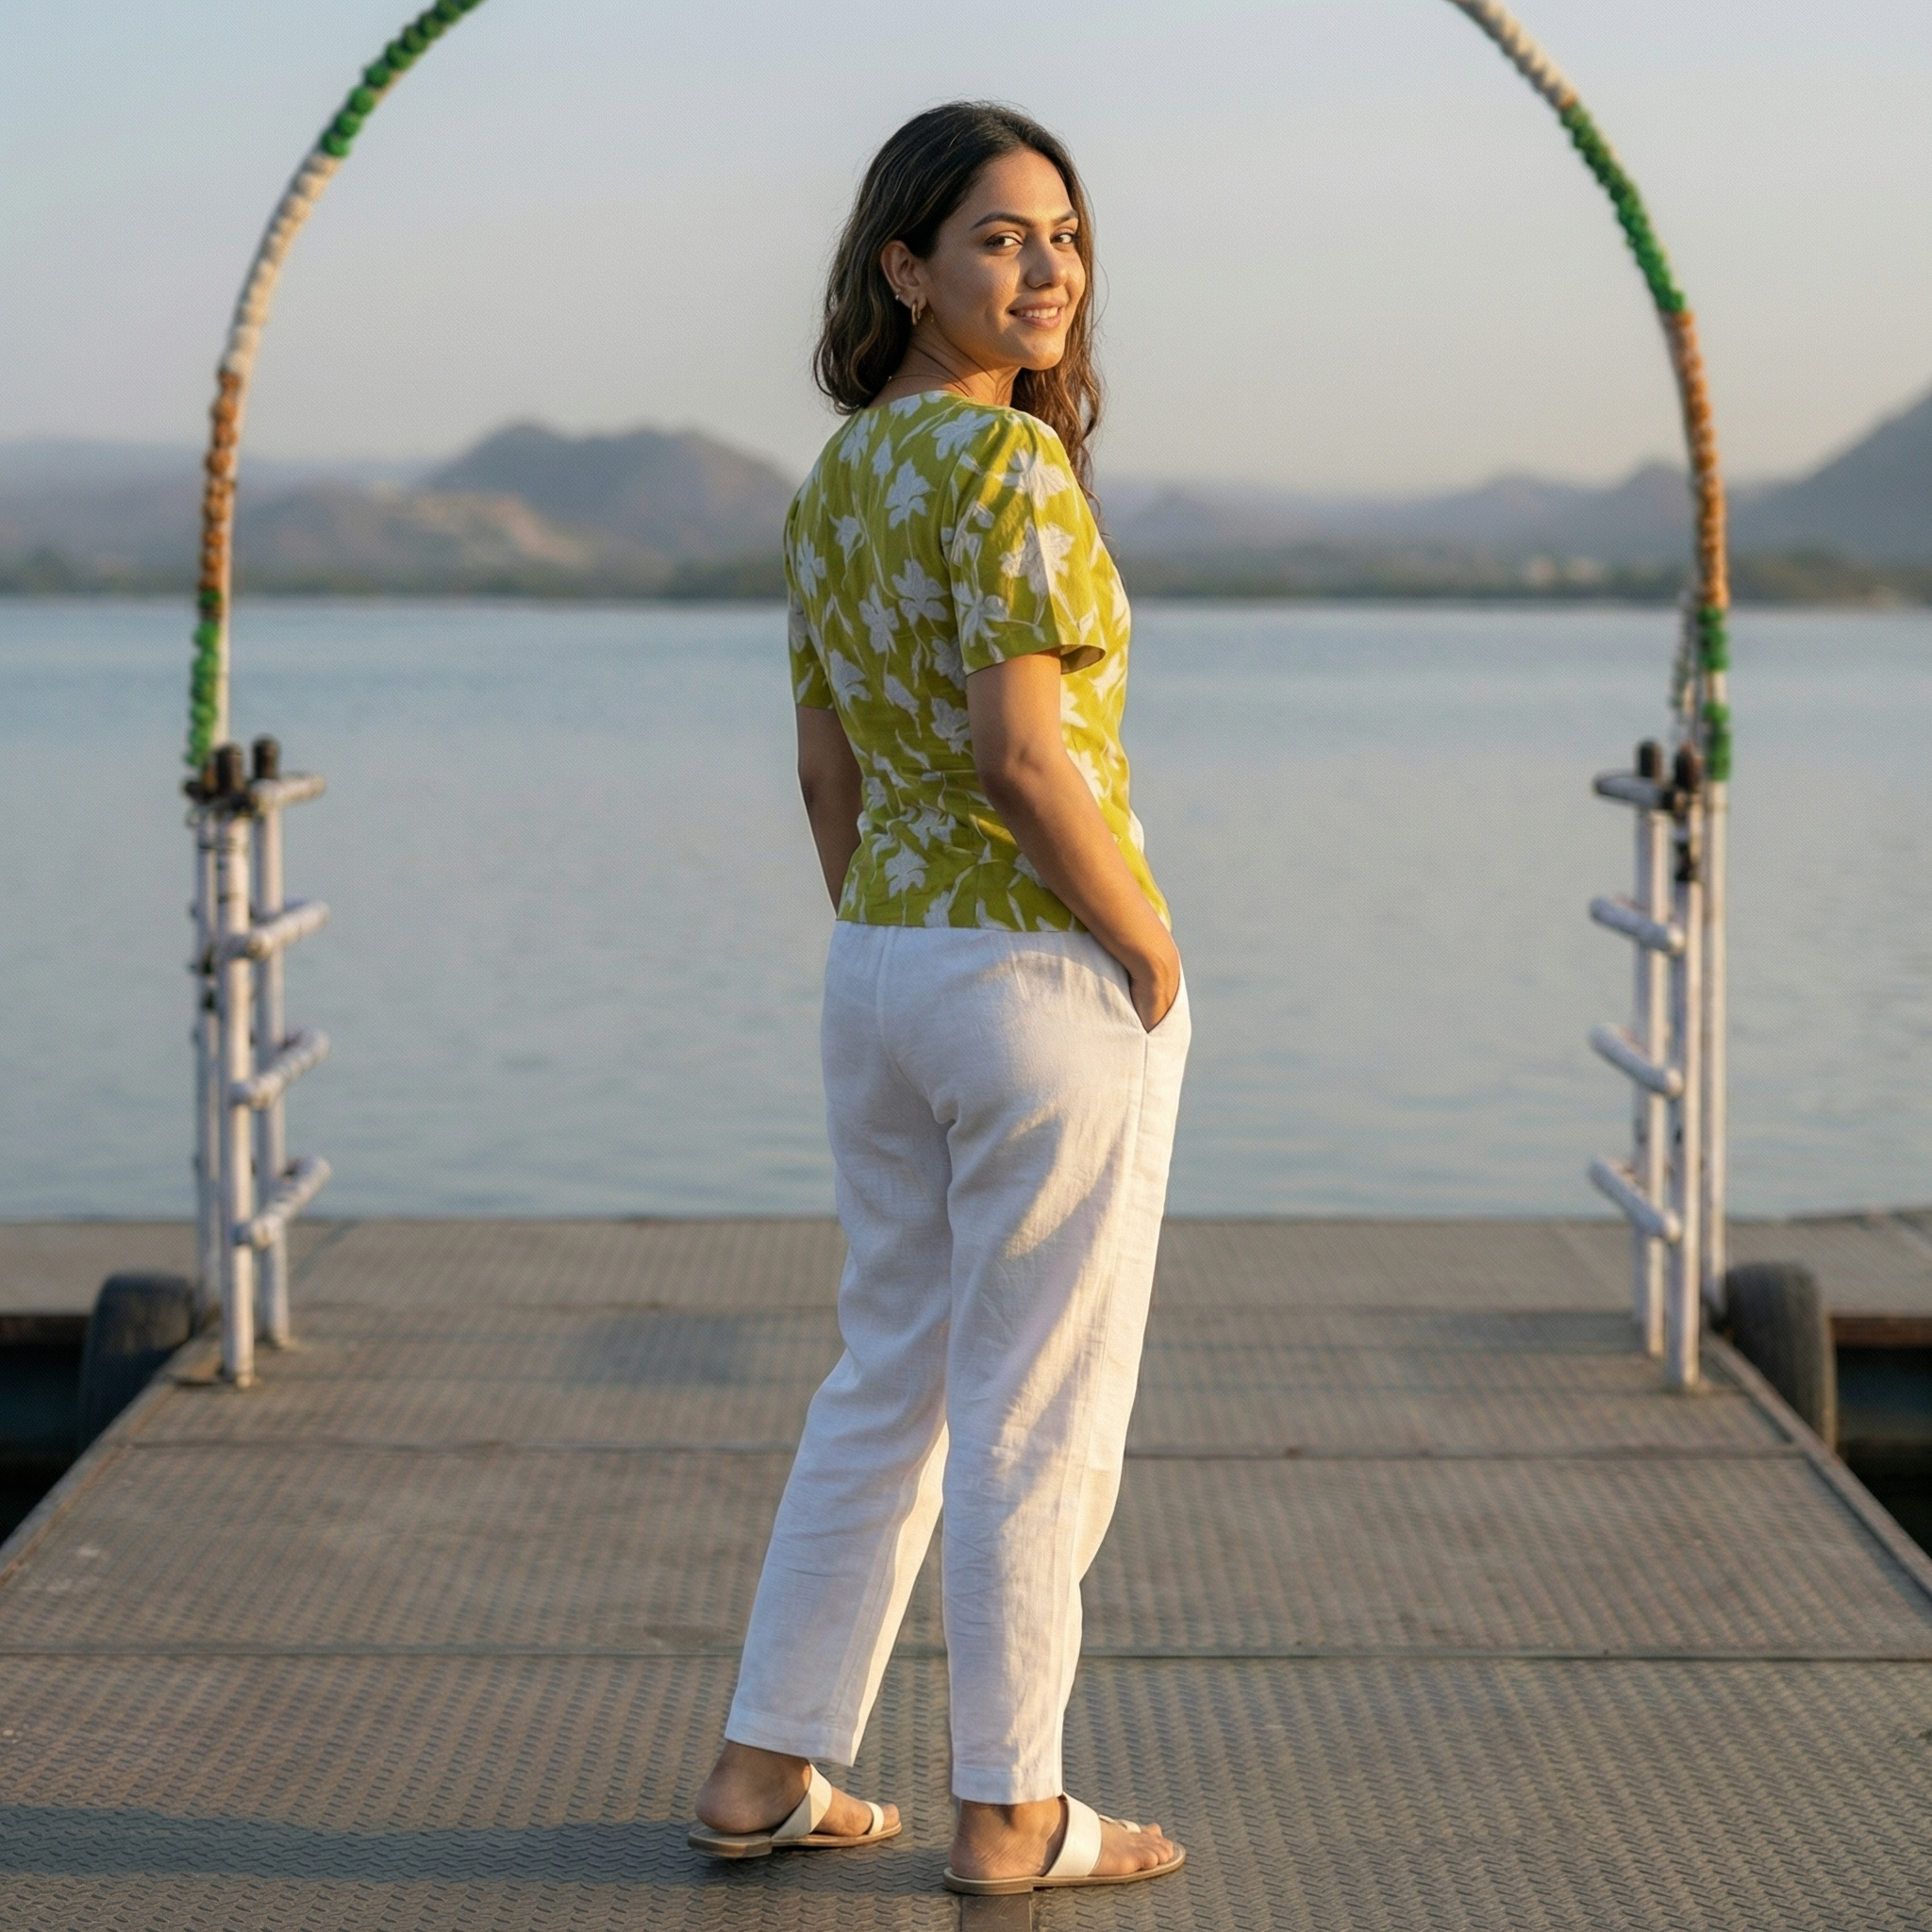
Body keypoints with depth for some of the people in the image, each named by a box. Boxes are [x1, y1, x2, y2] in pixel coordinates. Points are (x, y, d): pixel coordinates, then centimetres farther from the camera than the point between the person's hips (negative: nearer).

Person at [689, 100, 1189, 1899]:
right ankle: (1010, 1811, 13)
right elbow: (1023, 753, -24)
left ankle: (765, 1770, 22)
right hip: (1053, 978, -8)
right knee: (1042, 1408, 3)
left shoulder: (830, 486, 10)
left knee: (891, 1384, 18)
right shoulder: (1008, 461, -17)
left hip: (880, 974, 8)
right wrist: (1152, 954, -12)